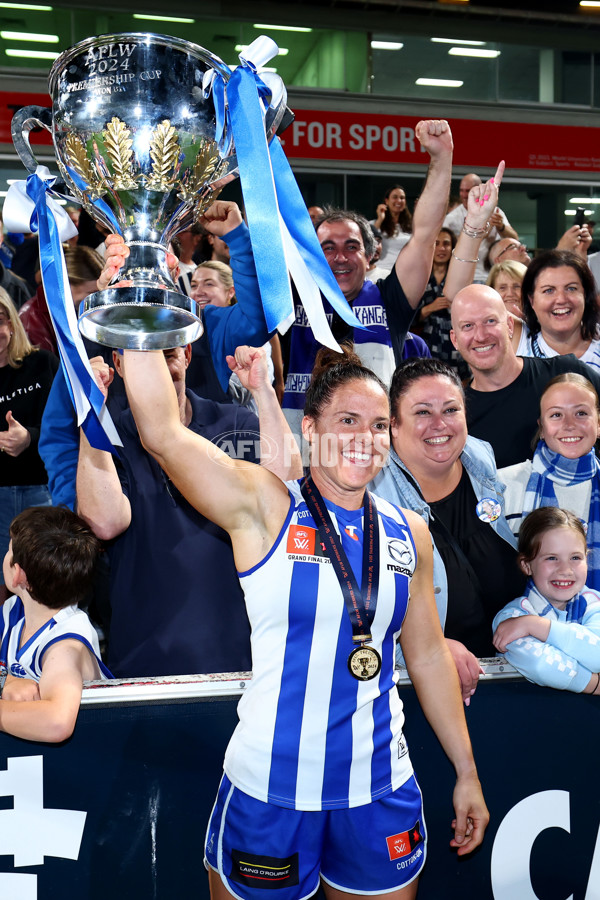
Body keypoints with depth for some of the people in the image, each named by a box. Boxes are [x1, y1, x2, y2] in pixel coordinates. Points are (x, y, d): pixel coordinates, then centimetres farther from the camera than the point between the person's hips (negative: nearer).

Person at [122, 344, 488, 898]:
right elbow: (162, 431, -22)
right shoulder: (264, 508, -9)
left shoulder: (409, 533, 4)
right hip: (269, 790, -4)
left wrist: (467, 771, 15)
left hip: (381, 789, 4)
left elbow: (428, 654, 12)